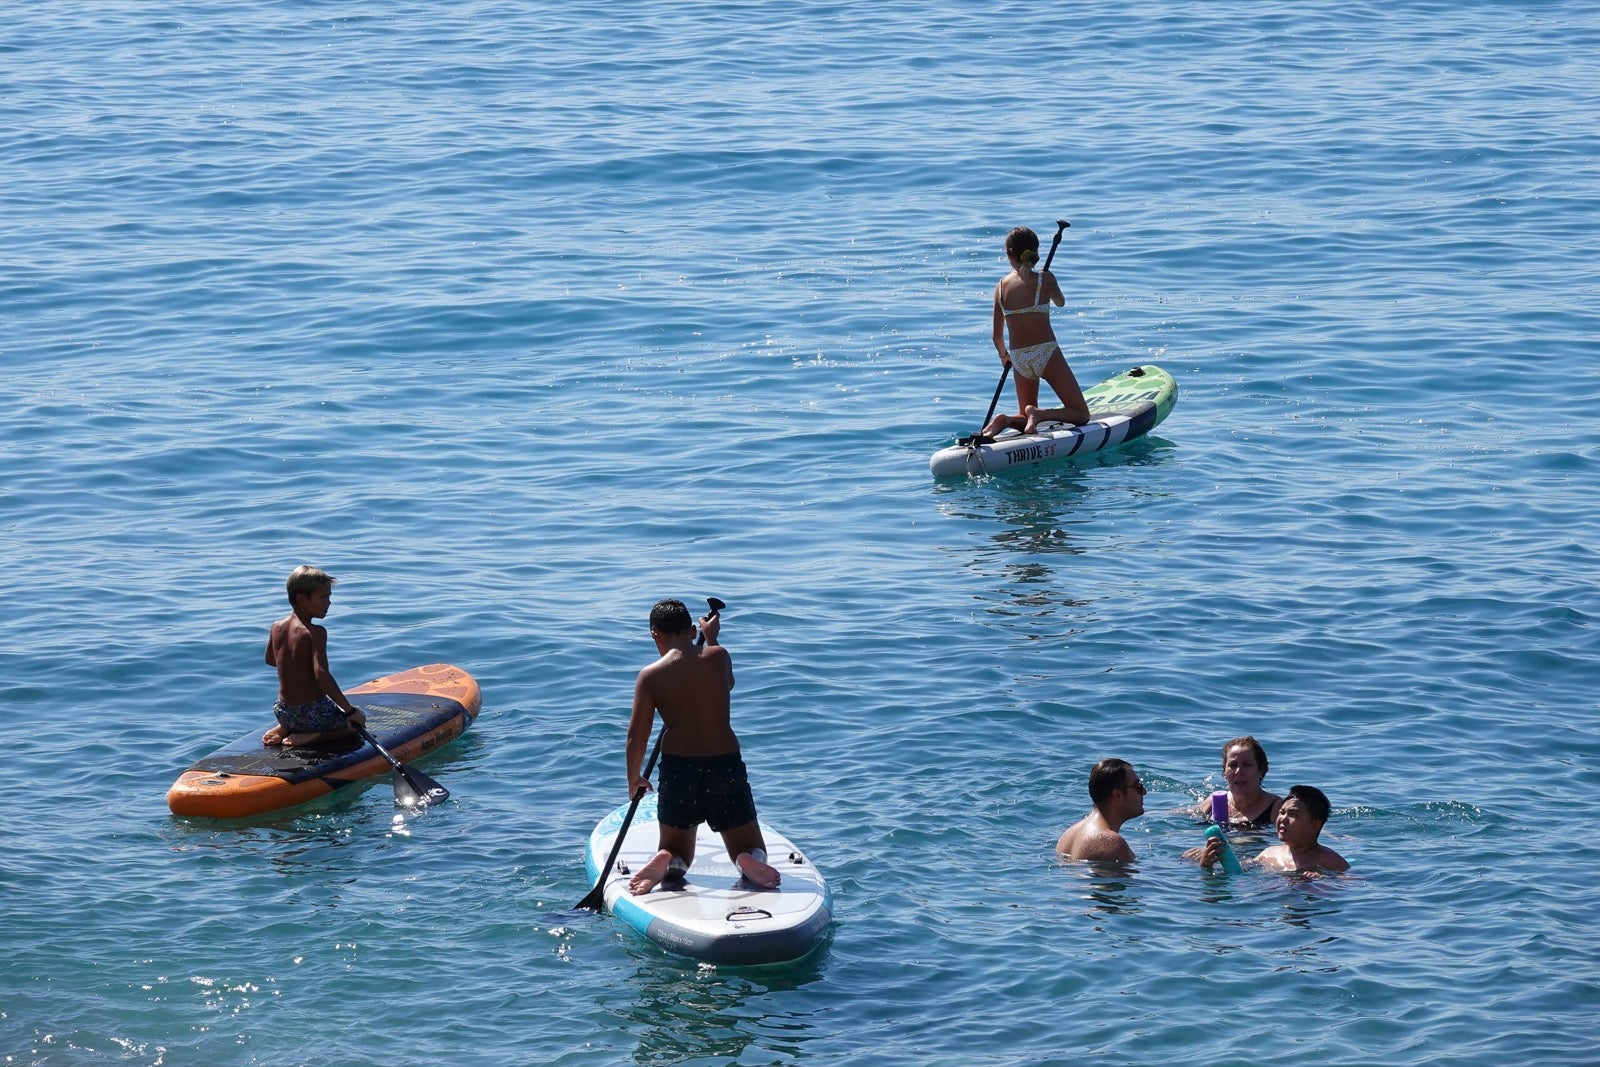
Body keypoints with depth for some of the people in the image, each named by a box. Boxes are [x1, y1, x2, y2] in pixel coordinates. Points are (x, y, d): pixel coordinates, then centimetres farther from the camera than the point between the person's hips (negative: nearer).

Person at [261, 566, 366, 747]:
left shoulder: (277, 627, 1)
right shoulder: (316, 633, -20)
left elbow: (270, 660, 20)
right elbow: (321, 674, -31)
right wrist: (350, 710, -27)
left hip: (284, 714, 7)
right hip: (313, 714, -7)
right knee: (357, 722, 16)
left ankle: (283, 730, 9)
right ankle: (310, 737, -6)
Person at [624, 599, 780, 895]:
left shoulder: (651, 676, -5)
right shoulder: (719, 657, 0)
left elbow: (637, 736, -4)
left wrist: (634, 779, 12)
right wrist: (711, 638, 37)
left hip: (677, 769, -1)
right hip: (726, 766, 1)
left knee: (677, 850, 20)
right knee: (751, 849, 16)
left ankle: (666, 861, -16)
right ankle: (751, 861, -21)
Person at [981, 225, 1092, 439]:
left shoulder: (1001, 286, 1)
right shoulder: (1045, 279, -8)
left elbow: (997, 335, 6)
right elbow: (1060, 302, 15)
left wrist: (1004, 356, 27)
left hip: (1019, 359, 4)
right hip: (1046, 353, -4)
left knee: (1027, 420, 22)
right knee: (1081, 415, 7)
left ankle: (1004, 420, -10)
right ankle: (1038, 413, -19)